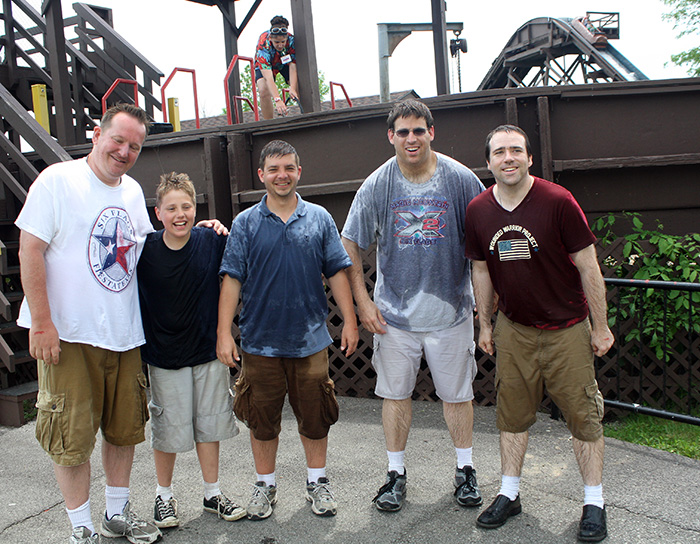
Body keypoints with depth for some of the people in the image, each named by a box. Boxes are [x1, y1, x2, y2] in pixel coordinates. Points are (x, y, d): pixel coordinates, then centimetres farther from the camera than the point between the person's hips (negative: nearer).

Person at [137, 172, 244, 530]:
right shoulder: (144, 249, -10)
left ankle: (213, 494, 29)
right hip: (164, 355, -1)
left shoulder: (212, 241, -7)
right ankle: (164, 496, 31)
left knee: (209, 424, 12)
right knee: (167, 429, 9)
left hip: (209, 351, 2)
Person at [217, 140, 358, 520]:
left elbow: (336, 272, 5)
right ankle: (265, 485, 29)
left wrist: (349, 321, 2)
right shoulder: (245, 223, 0)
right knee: (262, 418, 10)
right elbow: (232, 279, -2)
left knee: (315, 416, 10)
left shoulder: (319, 218, 3)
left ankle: (317, 482, 29)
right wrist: (224, 333, -6)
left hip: (310, 339, 1)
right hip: (260, 341, 0)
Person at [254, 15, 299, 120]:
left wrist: (292, 88, -50)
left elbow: (293, 66, -33)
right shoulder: (263, 45, -39)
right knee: (264, 91, -29)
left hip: (285, 64, 3)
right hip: (264, 66, -2)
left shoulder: (291, 40, -32)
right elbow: (268, 77, -47)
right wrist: (277, 100, -59)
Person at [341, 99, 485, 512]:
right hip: (394, 311, 1)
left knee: (457, 392, 9)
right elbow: (351, 246, 3)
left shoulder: (461, 179, -5)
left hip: (451, 309, 0)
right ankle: (396, 473, 24)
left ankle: (465, 470, 28)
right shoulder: (377, 185, -3)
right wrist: (363, 301, -1)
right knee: (395, 392, 8)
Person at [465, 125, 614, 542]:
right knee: (512, 413, 11)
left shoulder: (557, 202, -15)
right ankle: (510, 494, 27)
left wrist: (600, 327, -6)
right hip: (514, 329, 3)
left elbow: (588, 268, -9)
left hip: (567, 328, -3)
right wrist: (485, 325, 12)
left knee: (583, 414, 4)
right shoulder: (478, 210, -3)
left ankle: (594, 503, 20)